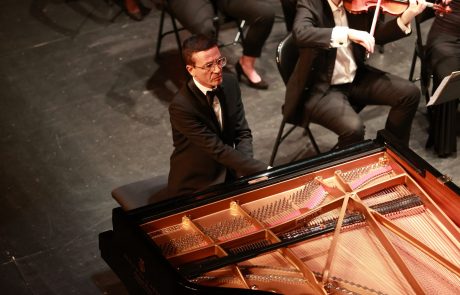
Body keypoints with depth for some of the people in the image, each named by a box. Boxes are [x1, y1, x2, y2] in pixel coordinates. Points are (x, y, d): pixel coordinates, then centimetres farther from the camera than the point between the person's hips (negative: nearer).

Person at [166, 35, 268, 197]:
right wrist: (265, 170, -26)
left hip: (229, 174, 6)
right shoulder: (181, 106, -24)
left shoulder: (230, 82, -4)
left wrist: (243, 170, -16)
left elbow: (242, 132, 2)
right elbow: (218, 149, -24)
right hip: (195, 186, -6)